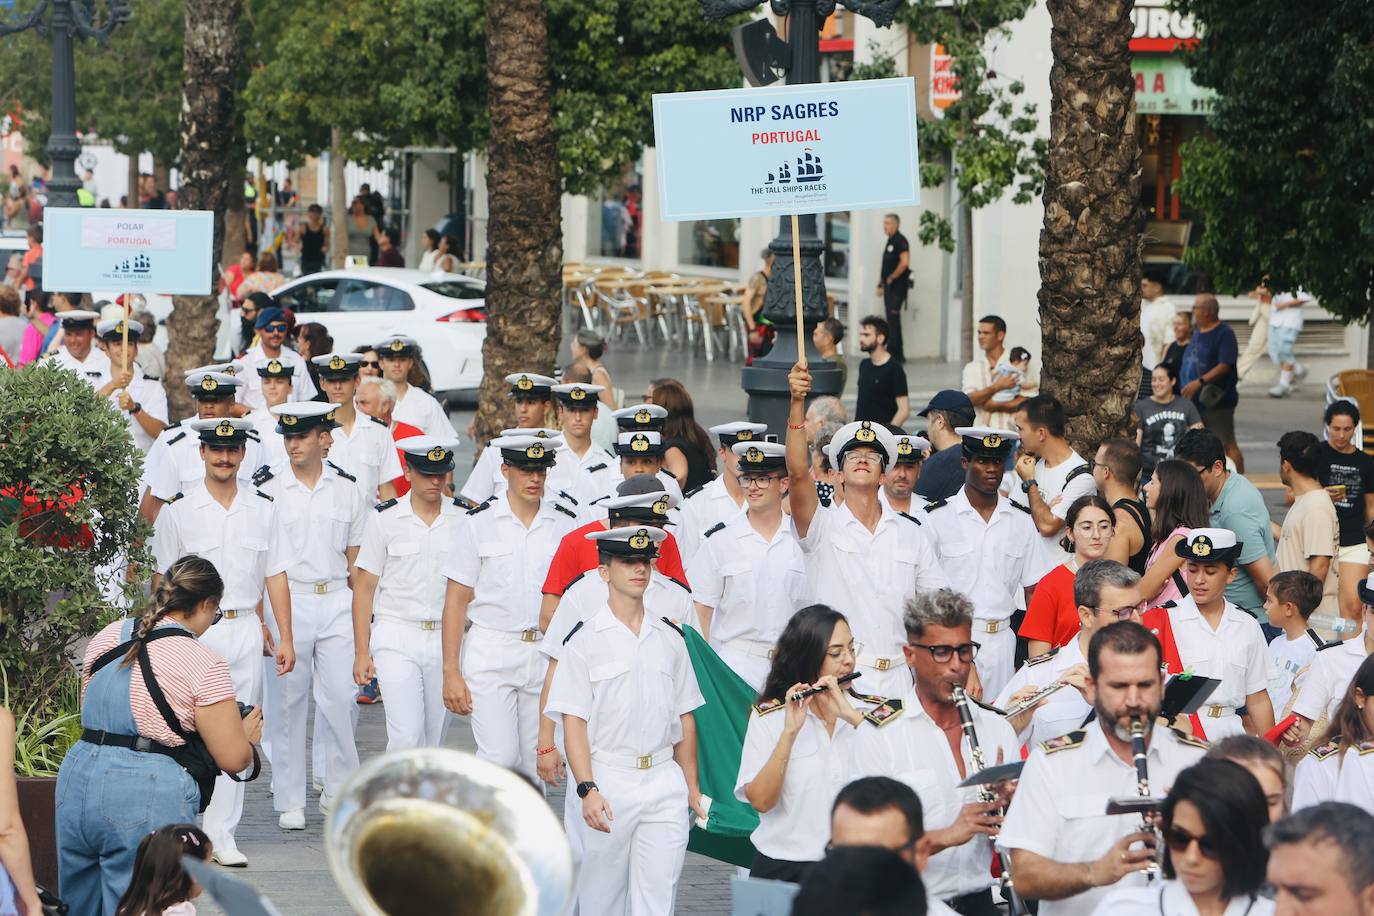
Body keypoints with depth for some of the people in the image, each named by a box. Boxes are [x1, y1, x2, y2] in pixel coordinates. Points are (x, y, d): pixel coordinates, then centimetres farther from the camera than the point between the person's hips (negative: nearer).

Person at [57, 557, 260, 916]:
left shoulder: (107, 636, 11)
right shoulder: (204, 664, -8)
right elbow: (233, 758, -8)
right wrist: (248, 735, 13)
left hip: (77, 779, 6)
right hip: (148, 801, -6)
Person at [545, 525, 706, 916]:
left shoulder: (670, 638, 11)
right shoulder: (584, 639, -2)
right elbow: (573, 722, -6)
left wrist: (692, 786, 14)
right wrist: (587, 790, -15)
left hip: (665, 782, 3)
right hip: (608, 782, -3)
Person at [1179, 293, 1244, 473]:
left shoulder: (1224, 333, -12)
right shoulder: (1197, 333, 14)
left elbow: (1225, 365, -21)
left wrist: (1200, 382, -29)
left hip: (1217, 402, -8)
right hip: (1194, 401, 8)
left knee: (1227, 445, -7)